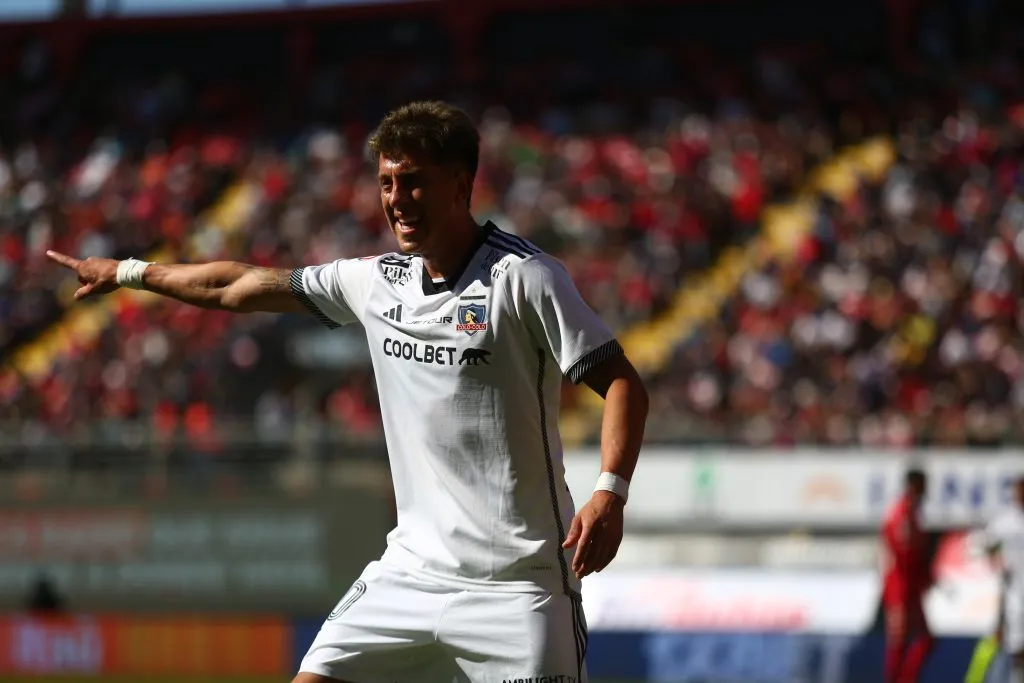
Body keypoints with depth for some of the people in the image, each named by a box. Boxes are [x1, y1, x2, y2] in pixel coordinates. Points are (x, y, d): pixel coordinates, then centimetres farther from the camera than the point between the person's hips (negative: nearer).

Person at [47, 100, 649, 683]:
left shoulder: (522, 277, -10)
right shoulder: (377, 282, 8)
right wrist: (127, 273, 27)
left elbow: (623, 383, -12)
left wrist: (610, 494, -26)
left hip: (515, 580, -6)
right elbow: (239, 288, 21)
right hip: (412, 569, 6)